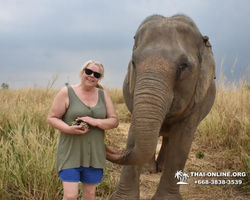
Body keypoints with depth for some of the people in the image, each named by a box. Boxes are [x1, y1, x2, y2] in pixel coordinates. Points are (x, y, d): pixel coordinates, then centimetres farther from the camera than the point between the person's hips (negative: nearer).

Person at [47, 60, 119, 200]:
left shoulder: (103, 95, 5)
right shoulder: (67, 92, -6)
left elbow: (114, 121, 3)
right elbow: (52, 118, -4)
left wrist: (95, 122, -16)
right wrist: (69, 129, -22)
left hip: (94, 155, 4)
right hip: (71, 154, -3)